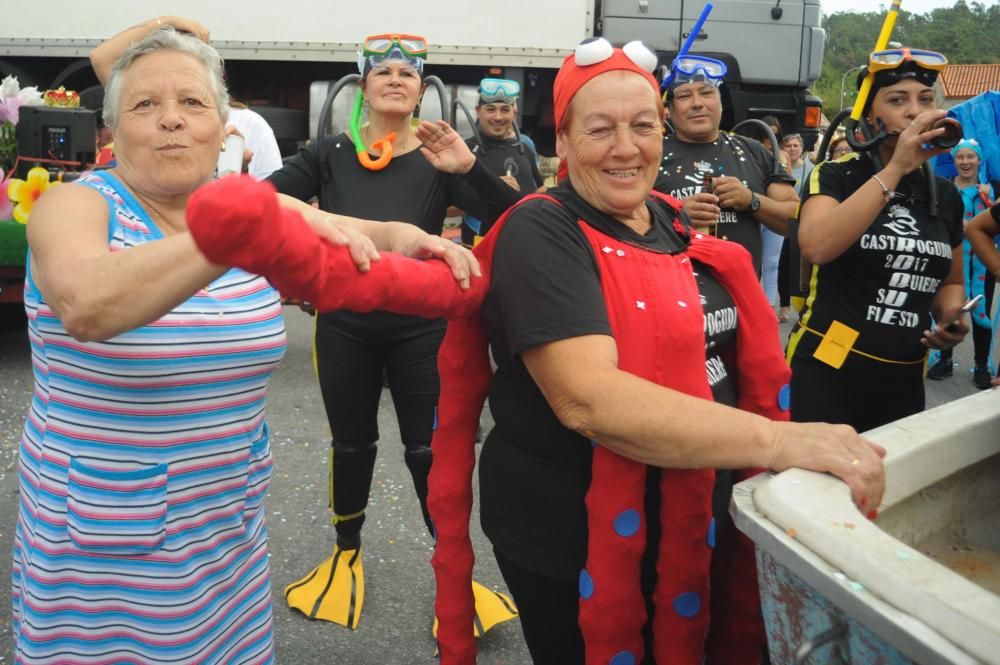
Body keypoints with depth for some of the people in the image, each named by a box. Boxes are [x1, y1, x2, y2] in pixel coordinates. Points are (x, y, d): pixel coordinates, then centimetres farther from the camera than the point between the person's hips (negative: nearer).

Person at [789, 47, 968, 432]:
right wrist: (895, 169, -25)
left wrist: (951, 318, -1)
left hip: (905, 382, 5)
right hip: (826, 374, -5)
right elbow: (816, 247, -27)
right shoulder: (834, 176, -6)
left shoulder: (945, 195, 8)